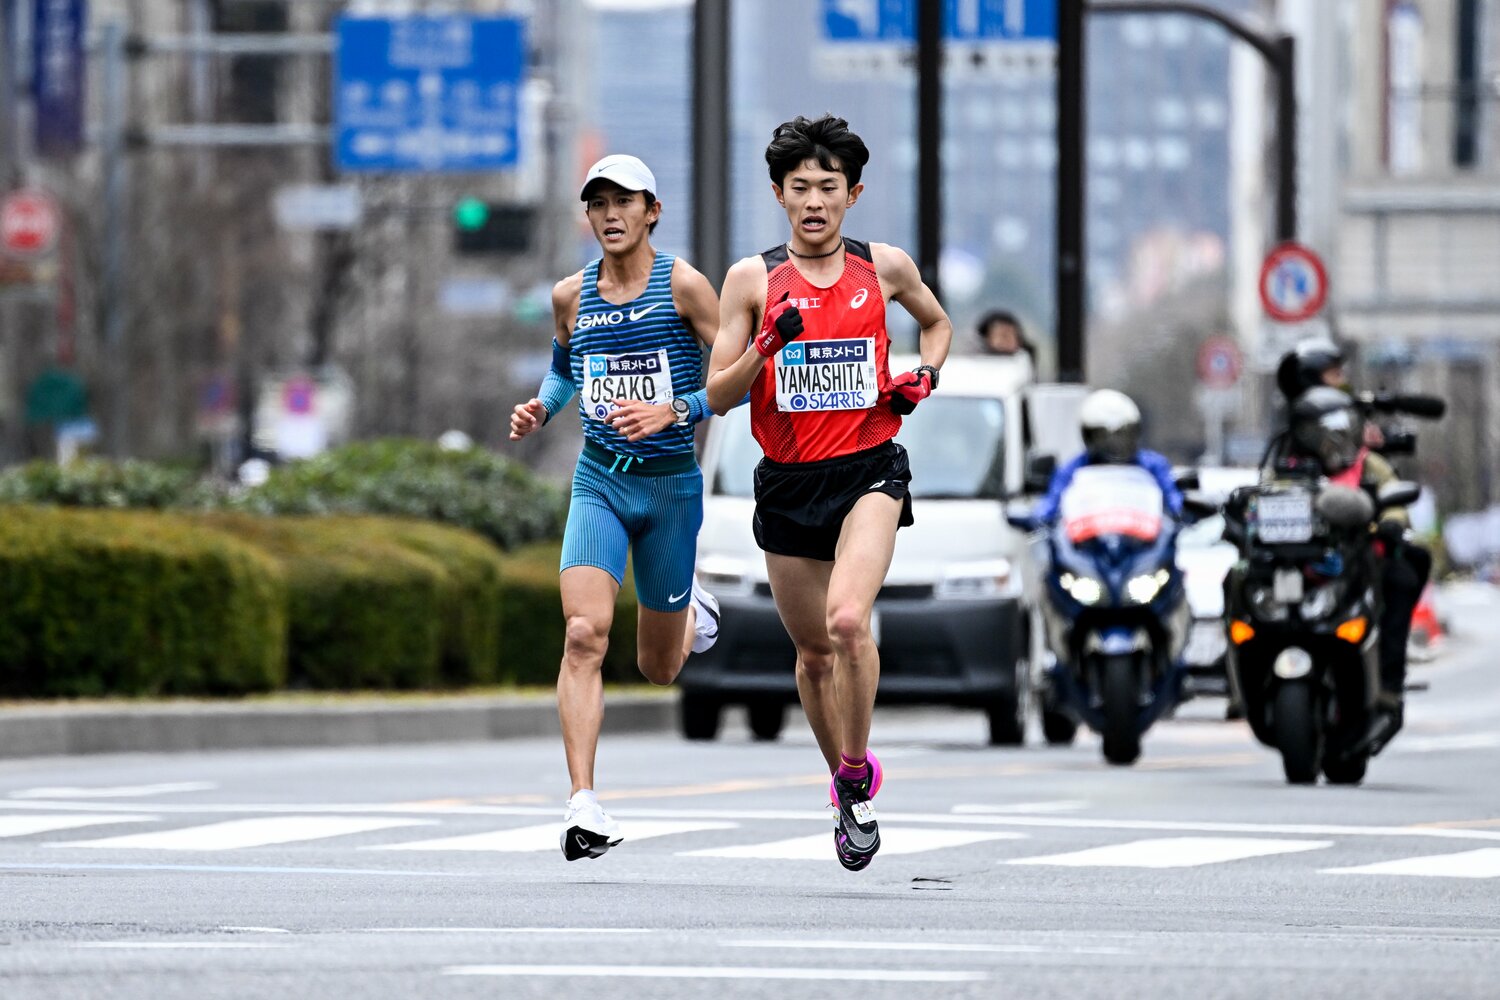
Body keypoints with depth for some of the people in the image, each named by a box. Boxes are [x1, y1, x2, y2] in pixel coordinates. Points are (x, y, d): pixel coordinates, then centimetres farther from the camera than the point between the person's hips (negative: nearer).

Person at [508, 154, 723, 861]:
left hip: (671, 482, -2)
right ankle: (584, 805, -21)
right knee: (584, 635, -20)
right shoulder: (571, 295, 4)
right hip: (598, 479, 2)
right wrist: (540, 409, 4)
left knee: (658, 668, 11)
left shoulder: (683, 285, -8)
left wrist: (673, 411, -22)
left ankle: (692, 614, 49)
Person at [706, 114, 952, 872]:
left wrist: (924, 377, 5)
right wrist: (767, 347, -18)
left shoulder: (884, 268, 2)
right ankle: (846, 783, 34)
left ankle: (857, 770, -8)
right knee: (813, 652, 11)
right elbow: (718, 397, -1)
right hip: (787, 482, 2)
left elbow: (935, 321, 24)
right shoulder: (753, 280, 0)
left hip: (868, 471, -2)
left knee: (848, 619, -25)